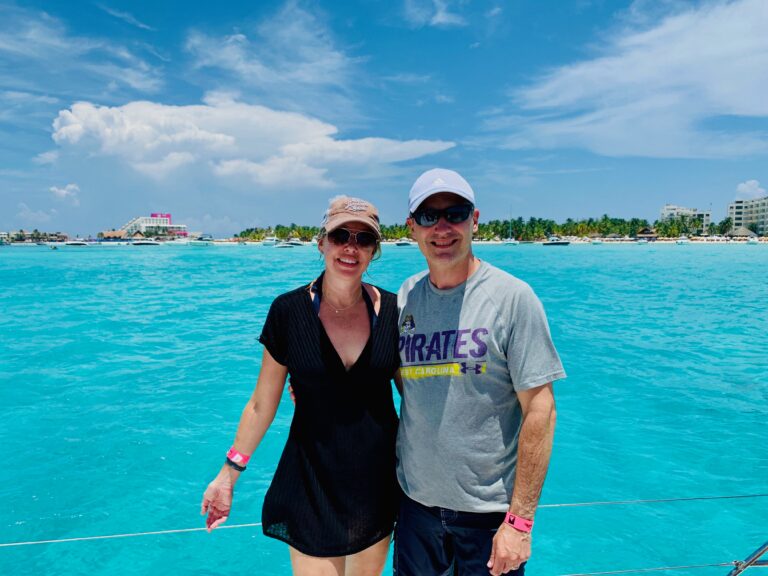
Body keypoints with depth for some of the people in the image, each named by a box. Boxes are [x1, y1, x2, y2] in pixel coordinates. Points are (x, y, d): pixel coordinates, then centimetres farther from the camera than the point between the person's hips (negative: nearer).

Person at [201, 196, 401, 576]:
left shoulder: (392, 310, -8)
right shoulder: (289, 310, -11)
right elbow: (262, 404, -3)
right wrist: (228, 474, 1)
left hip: (379, 479, 2)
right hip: (312, 484, -2)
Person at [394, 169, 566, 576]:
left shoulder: (512, 297, -14)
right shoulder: (403, 299, -1)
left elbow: (540, 410, -14)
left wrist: (520, 521, -14)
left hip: (489, 510, -3)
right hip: (416, 500, 4)